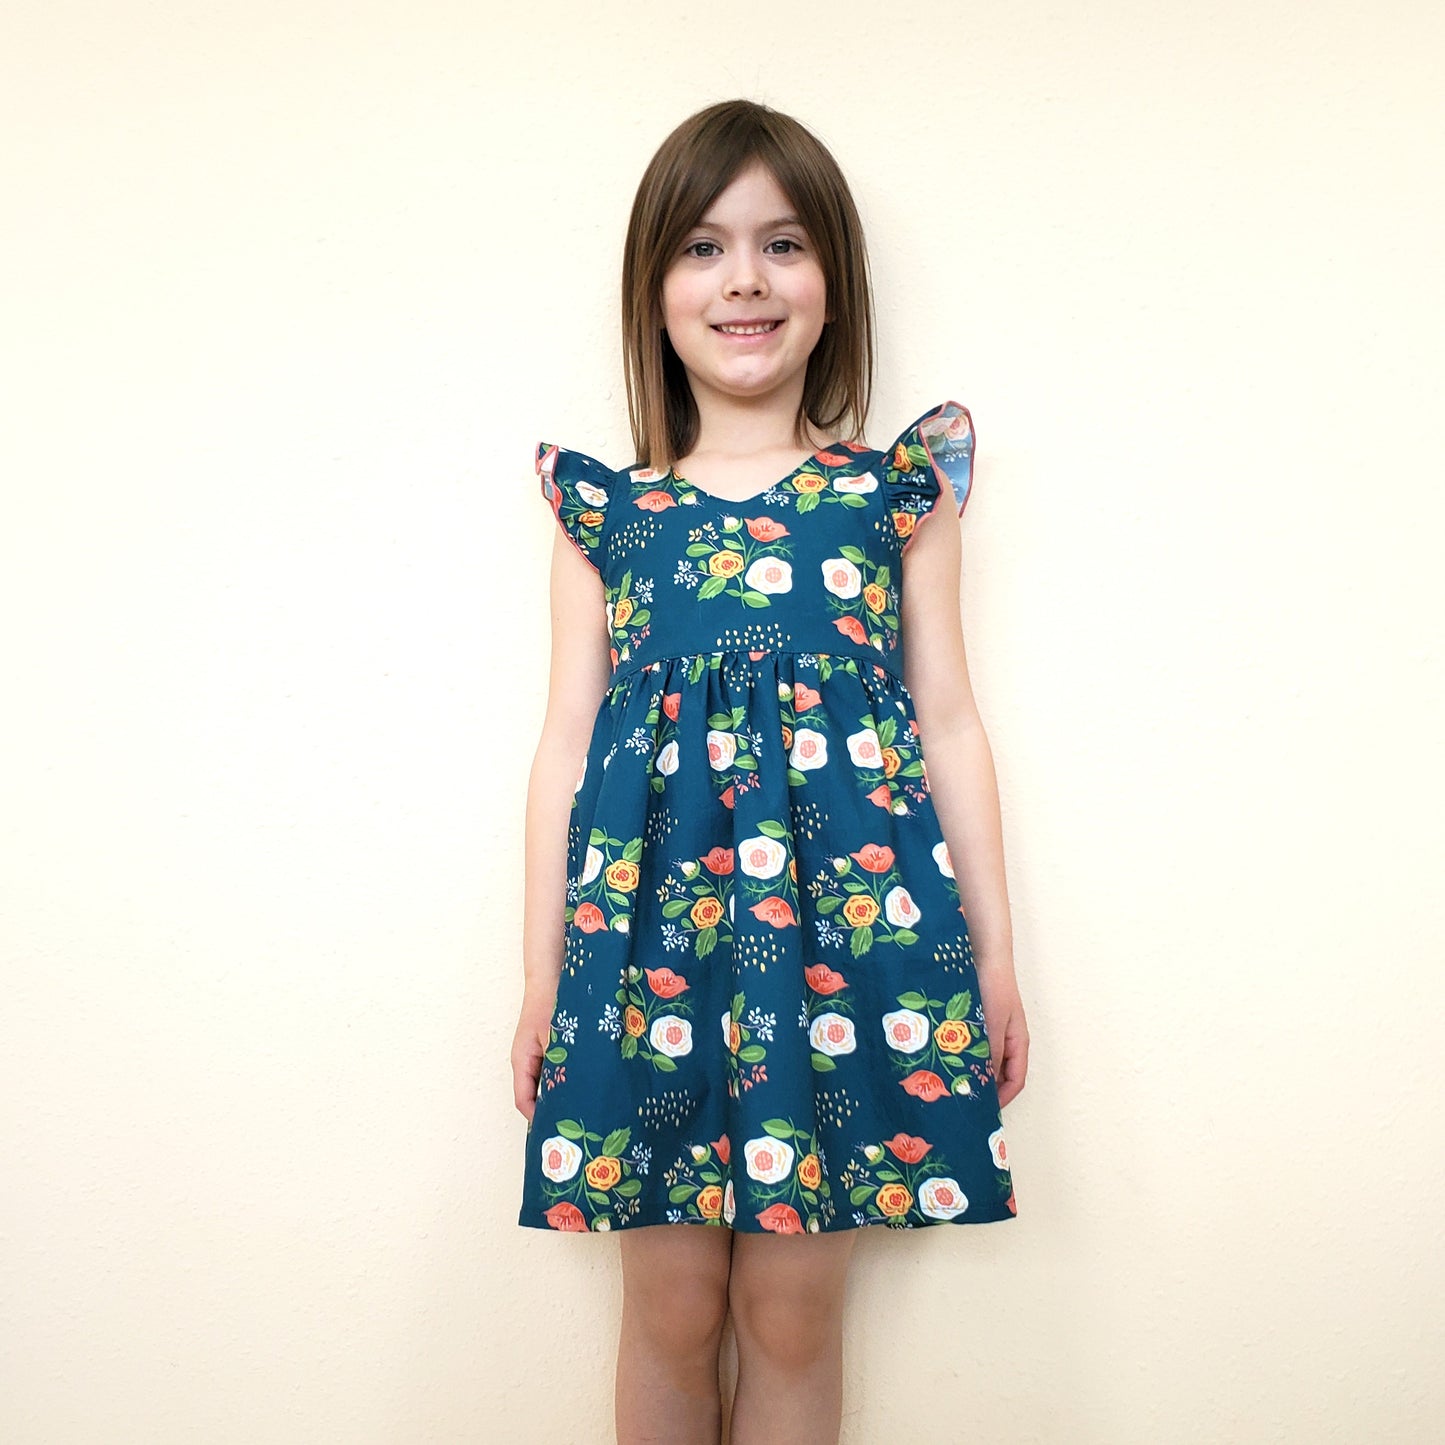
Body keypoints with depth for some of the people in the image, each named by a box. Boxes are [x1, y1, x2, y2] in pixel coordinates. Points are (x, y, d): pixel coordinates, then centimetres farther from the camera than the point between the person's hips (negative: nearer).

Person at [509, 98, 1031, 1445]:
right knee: (669, 1306, 11)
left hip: (849, 903, 0)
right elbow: (567, 741, 7)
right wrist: (540, 977, 7)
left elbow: (948, 722, 8)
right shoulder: (604, 507, 7)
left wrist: (994, 955, 7)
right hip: (651, 909, 1)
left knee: (795, 1306, 10)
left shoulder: (898, 487, 7)